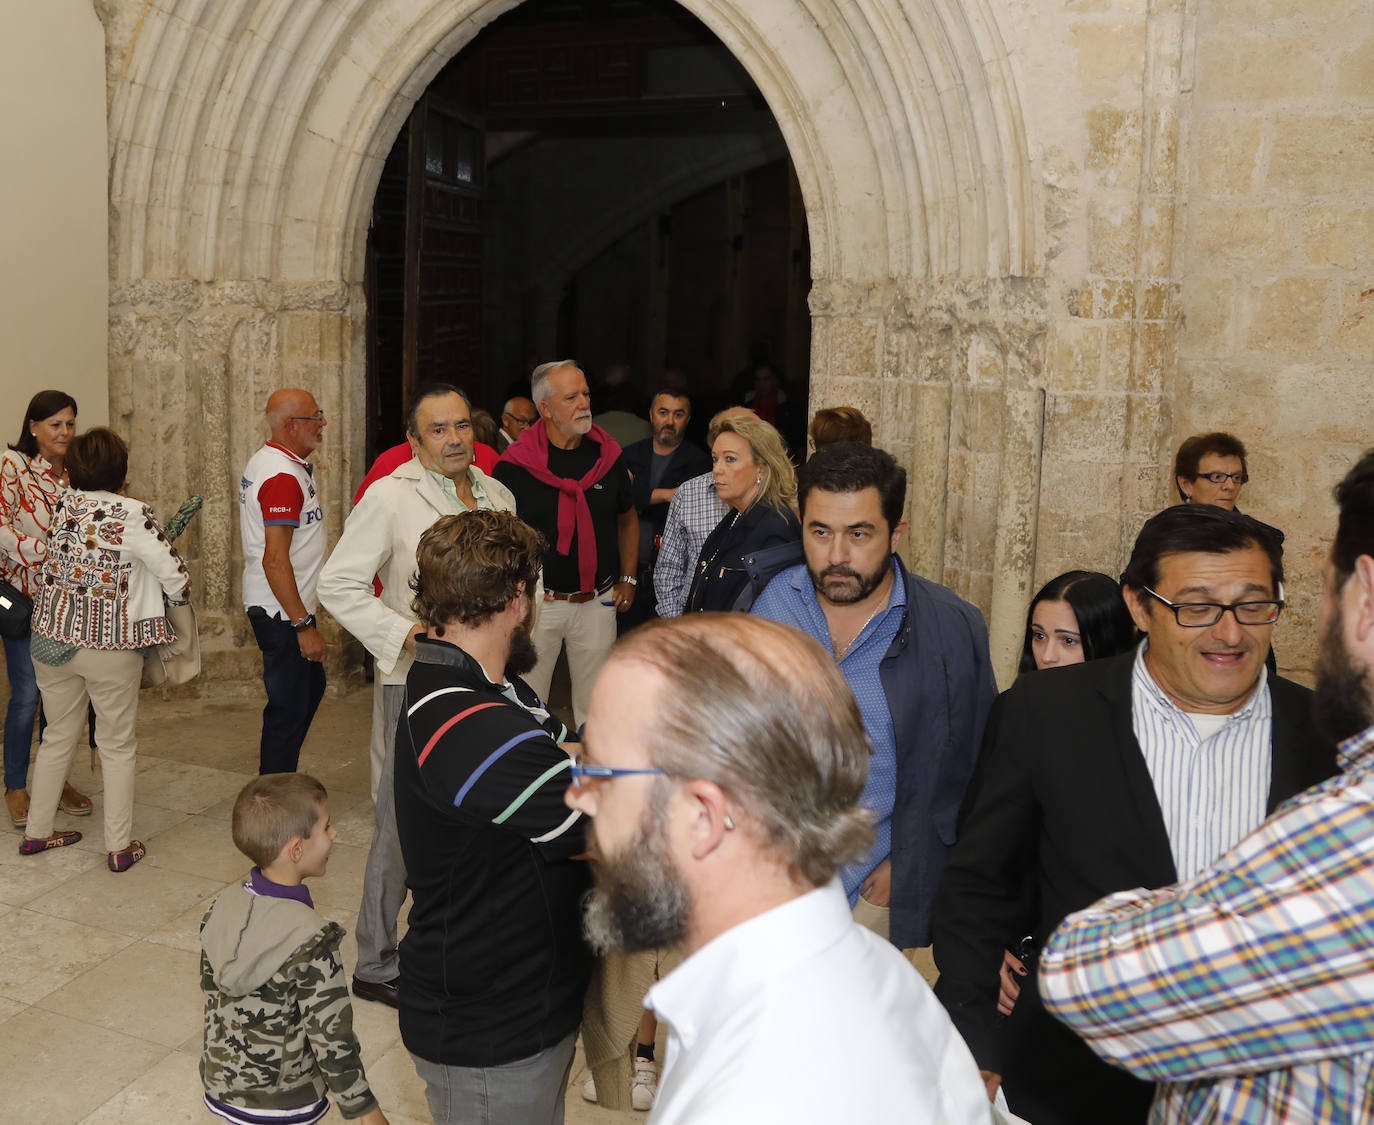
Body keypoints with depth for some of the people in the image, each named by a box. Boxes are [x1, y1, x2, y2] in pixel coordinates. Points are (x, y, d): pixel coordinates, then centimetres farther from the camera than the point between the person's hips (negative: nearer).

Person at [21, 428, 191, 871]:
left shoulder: (60, 505, -1)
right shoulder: (133, 515, -16)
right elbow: (175, 575, -13)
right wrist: (179, 594, 8)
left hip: (51, 638, 5)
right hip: (111, 646, -5)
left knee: (57, 737, 20)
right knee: (117, 746, 9)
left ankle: (37, 832, 31)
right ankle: (120, 847, 14)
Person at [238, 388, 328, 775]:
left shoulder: (264, 462, 11)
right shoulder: (284, 476, -22)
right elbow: (275, 560, -26)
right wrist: (304, 626, -24)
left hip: (280, 609, 11)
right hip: (283, 613, -11)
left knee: (310, 688, 22)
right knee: (289, 708, -1)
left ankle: (278, 782, 35)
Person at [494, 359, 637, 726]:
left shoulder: (608, 455, 3)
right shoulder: (515, 465, -9)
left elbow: (627, 520, 17)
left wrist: (628, 579, 12)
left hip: (598, 600, 3)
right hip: (536, 600, -3)